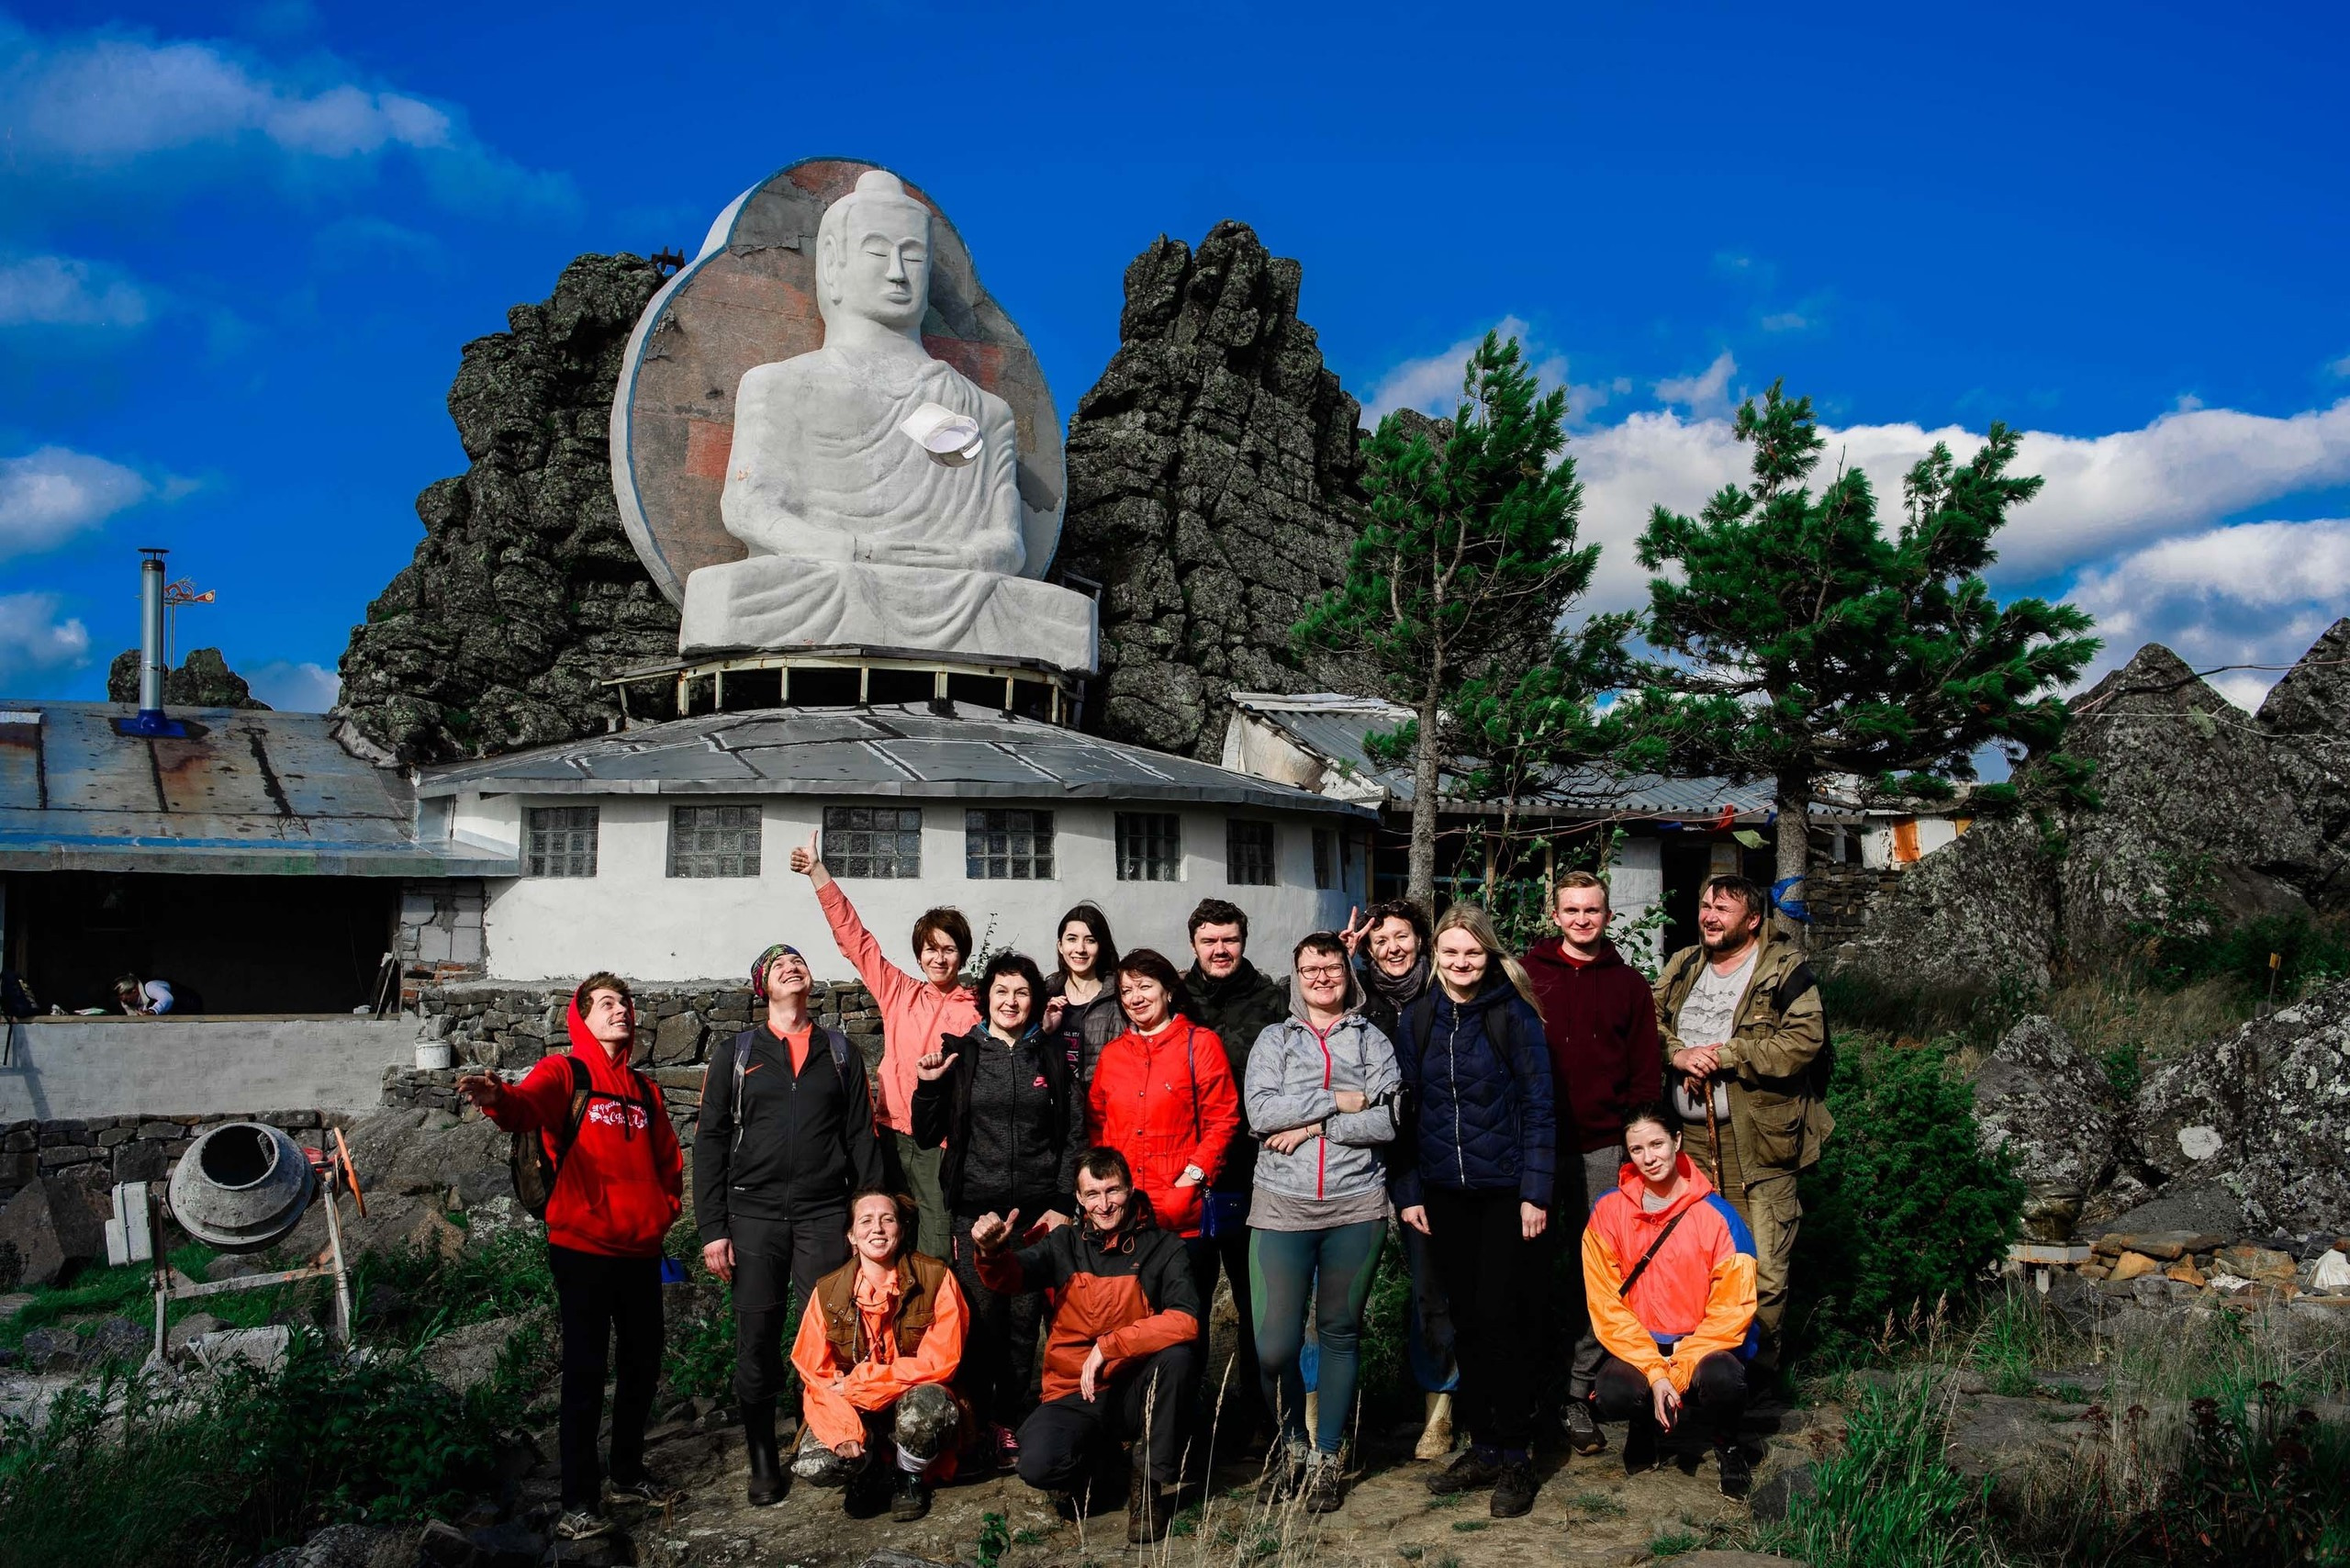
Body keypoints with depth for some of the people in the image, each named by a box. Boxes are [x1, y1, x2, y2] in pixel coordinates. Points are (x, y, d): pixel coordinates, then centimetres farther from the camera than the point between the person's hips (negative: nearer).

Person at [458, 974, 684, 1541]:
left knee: (643, 1365, 14)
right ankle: (579, 1500, 6)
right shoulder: (564, 1073, -4)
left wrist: (664, 1213, 9)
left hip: (641, 1250, 6)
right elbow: (528, 1104, -27)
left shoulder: (645, 1089, 14)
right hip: (583, 1249, -6)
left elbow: (669, 1160, 23)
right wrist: (496, 1097, -49)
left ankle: (627, 1474, 31)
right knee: (586, 1372, -3)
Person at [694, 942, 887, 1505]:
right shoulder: (735, 1054, 9)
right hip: (754, 1213, 0)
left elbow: (863, 1139, 10)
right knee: (758, 1338, 1)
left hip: (825, 1215, 0)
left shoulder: (841, 1053, 12)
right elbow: (710, 1142, 5)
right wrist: (712, 1228, -3)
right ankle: (763, 1461, 14)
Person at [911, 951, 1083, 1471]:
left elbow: (1074, 1136, 7)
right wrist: (927, 1087, -9)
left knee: (1025, 1320, 3)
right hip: (976, 1208, -1)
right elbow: (928, 1137, 8)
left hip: (1038, 1210, 1)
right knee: (980, 1319, -3)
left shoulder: (1052, 1057, 8)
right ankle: (976, 1421, 11)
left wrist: (1063, 1205, -2)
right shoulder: (959, 1055, 5)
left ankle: (1008, 1420, 15)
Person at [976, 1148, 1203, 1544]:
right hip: (1073, 1396, 1)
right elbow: (1010, 1278, -11)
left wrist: (1109, 1346, -24)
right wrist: (993, 1251, -34)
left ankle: (1147, 1482, -10)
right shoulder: (1065, 1244, 5)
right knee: (1038, 1465, -28)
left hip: (1134, 1392, -1)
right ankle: (1098, 1454, 11)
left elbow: (1187, 1321, -19)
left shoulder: (1162, 1249, -4)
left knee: (1177, 1354, -31)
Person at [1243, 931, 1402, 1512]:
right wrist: (1339, 1100, -9)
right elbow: (1260, 1113, -7)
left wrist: (1311, 1125, -11)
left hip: (1356, 1207, 0)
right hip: (1281, 1206, 0)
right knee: (1274, 1345, -4)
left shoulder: (1373, 1041, 9)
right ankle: (1293, 1443, 21)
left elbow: (1387, 1122, -5)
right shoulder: (1273, 1040, 10)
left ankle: (1328, 1456, 21)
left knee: (1340, 1334, 7)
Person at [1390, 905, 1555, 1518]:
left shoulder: (1513, 1014, -6)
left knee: (1498, 1320, -5)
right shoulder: (1417, 1018, 5)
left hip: (1506, 1191, -4)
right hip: (1445, 1192, 4)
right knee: (1467, 1322, 10)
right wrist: (1407, 1190, 2)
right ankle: (1483, 1447, 21)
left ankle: (1514, 1457, 8)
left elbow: (1537, 1104, -6)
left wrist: (1535, 1191, -11)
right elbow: (1405, 1105, 7)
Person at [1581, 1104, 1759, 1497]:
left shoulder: (1717, 1215, -9)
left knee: (1724, 1382, -34)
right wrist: (1655, 1373, -18)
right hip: (1635, 1344, 1)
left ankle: (1724, 1439, 4)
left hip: (1701, 1344, -1)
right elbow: (1606, 1306, -7)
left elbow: (1732, 1309, -10)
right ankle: (1644, 1426, 9)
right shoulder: (1608, 1212, -6)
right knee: (1615, 1394, -31)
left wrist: (1678, 1371, -19)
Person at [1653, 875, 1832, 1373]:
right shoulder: (1682, 967, 15)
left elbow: (1803, 1042, -15)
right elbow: (1649, 1022, 12)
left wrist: (1722, 1056, -15)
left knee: (1763, 1270, -4)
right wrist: (1679, 1055, -9)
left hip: (1756, 1141, -5)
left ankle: (1759, 1366, 14)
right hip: (1689, 1139, 5)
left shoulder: (1785, 969, -5)